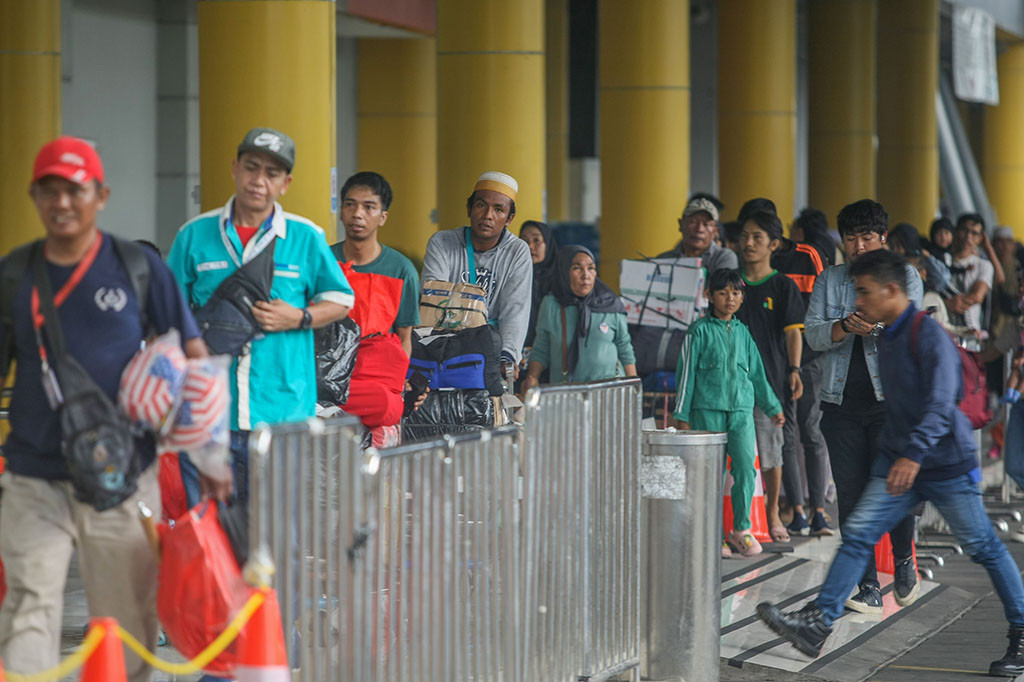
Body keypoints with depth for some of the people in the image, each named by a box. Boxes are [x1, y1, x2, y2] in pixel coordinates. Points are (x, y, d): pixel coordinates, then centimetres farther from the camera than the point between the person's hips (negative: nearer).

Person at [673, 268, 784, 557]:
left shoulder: (742, 332, 14)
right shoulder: (700, 331, 1)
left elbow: (756, 372, 23)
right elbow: (686, 373, 2)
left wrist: (773, 407, 26)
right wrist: (682, 415, 0)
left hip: (741, 409, 3)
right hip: (708, 409, -3)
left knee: (746, 466, -10)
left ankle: (741, 528, 5)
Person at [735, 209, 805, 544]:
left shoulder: (783, 286, 3)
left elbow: (792, 332, 0)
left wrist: (794, 370, -9)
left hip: (770, 377, -2)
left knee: (770, 447, 1)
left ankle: (772, 513, 16)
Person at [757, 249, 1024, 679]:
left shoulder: (929, 336, -18)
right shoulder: (887, 338, 9)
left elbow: (941, 401, -30)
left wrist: (914, 454, -41)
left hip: (946, 465, -8)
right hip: (896, 461, 8)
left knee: (983, 547, 4)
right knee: (857, 535, -6)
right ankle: (817, 624, -12)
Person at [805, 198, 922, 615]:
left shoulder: (904, 276, 6)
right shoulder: (829, 281, 13)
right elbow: (814, 335, 2)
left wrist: (875, 324, -31)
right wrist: (846, 327, -19)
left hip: (892, 397, -2)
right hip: (842, 402, 3)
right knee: (851, 496, -1)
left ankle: (904, 561, 19)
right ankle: (868, 588, 5)